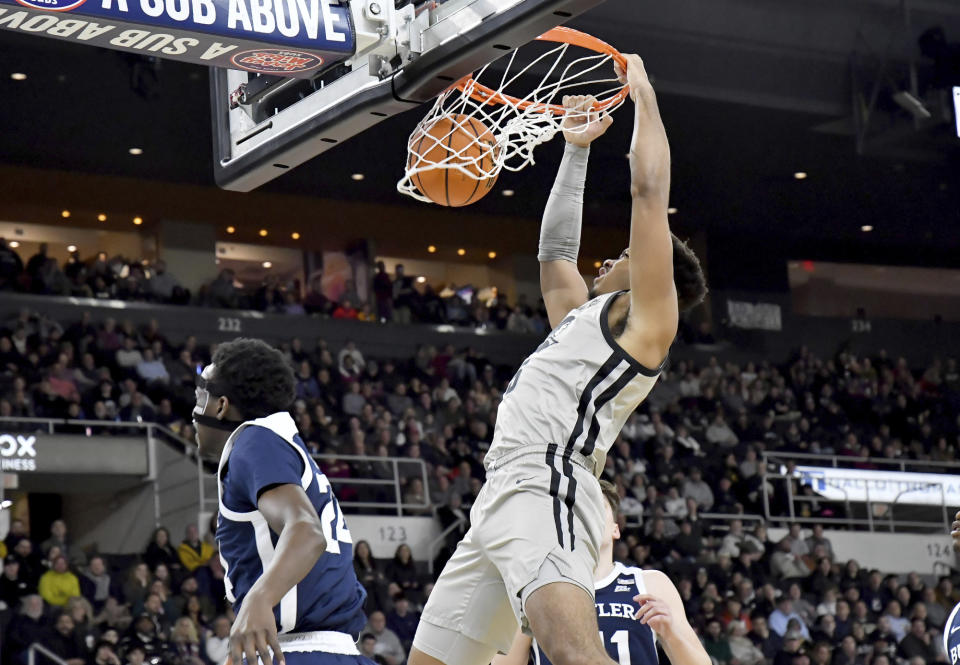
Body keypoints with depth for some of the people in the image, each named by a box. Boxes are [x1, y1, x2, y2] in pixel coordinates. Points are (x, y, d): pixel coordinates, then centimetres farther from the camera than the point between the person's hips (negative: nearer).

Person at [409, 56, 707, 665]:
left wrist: (644, 95, 11)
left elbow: (650, 189, 1)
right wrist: (575, 151, 43)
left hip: (545, 493, -10)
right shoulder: (584, 316, 30)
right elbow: (555, 252, 43)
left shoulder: (644, 319, 6)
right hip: (501, 500, 10)